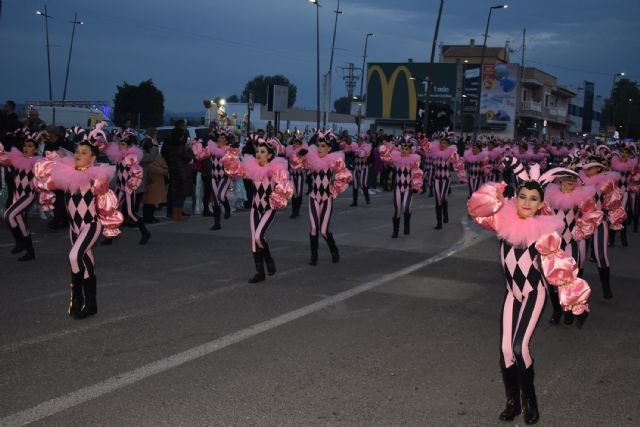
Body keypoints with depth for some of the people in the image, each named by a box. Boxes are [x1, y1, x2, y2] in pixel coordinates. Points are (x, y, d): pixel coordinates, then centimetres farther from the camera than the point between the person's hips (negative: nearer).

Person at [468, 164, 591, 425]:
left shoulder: (546, 231, -11)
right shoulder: (505, 220, -4)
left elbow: (560, 267, -7)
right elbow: (477, 210, -5)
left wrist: (576, 300, -7)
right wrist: (495, 195, -19)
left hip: (533, 294, -4)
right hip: (512, 294, 4)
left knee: (520, 347, -16)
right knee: (506, 349, 0)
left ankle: (530, 401, 6)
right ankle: (513, 402, 19)